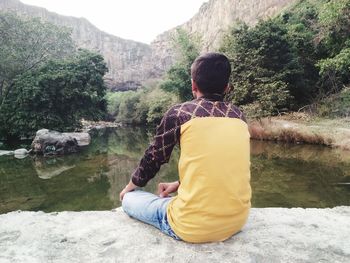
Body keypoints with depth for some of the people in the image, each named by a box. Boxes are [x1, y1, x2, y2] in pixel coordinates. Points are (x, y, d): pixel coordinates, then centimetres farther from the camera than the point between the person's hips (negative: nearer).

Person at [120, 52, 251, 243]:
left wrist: (130, 187, 24)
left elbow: (153, 158, 5)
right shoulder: (238, 116, 6)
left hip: (193, 227, -5)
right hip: (237, 220, 6)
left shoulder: (179, 112, -7)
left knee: (129, 200, 17)